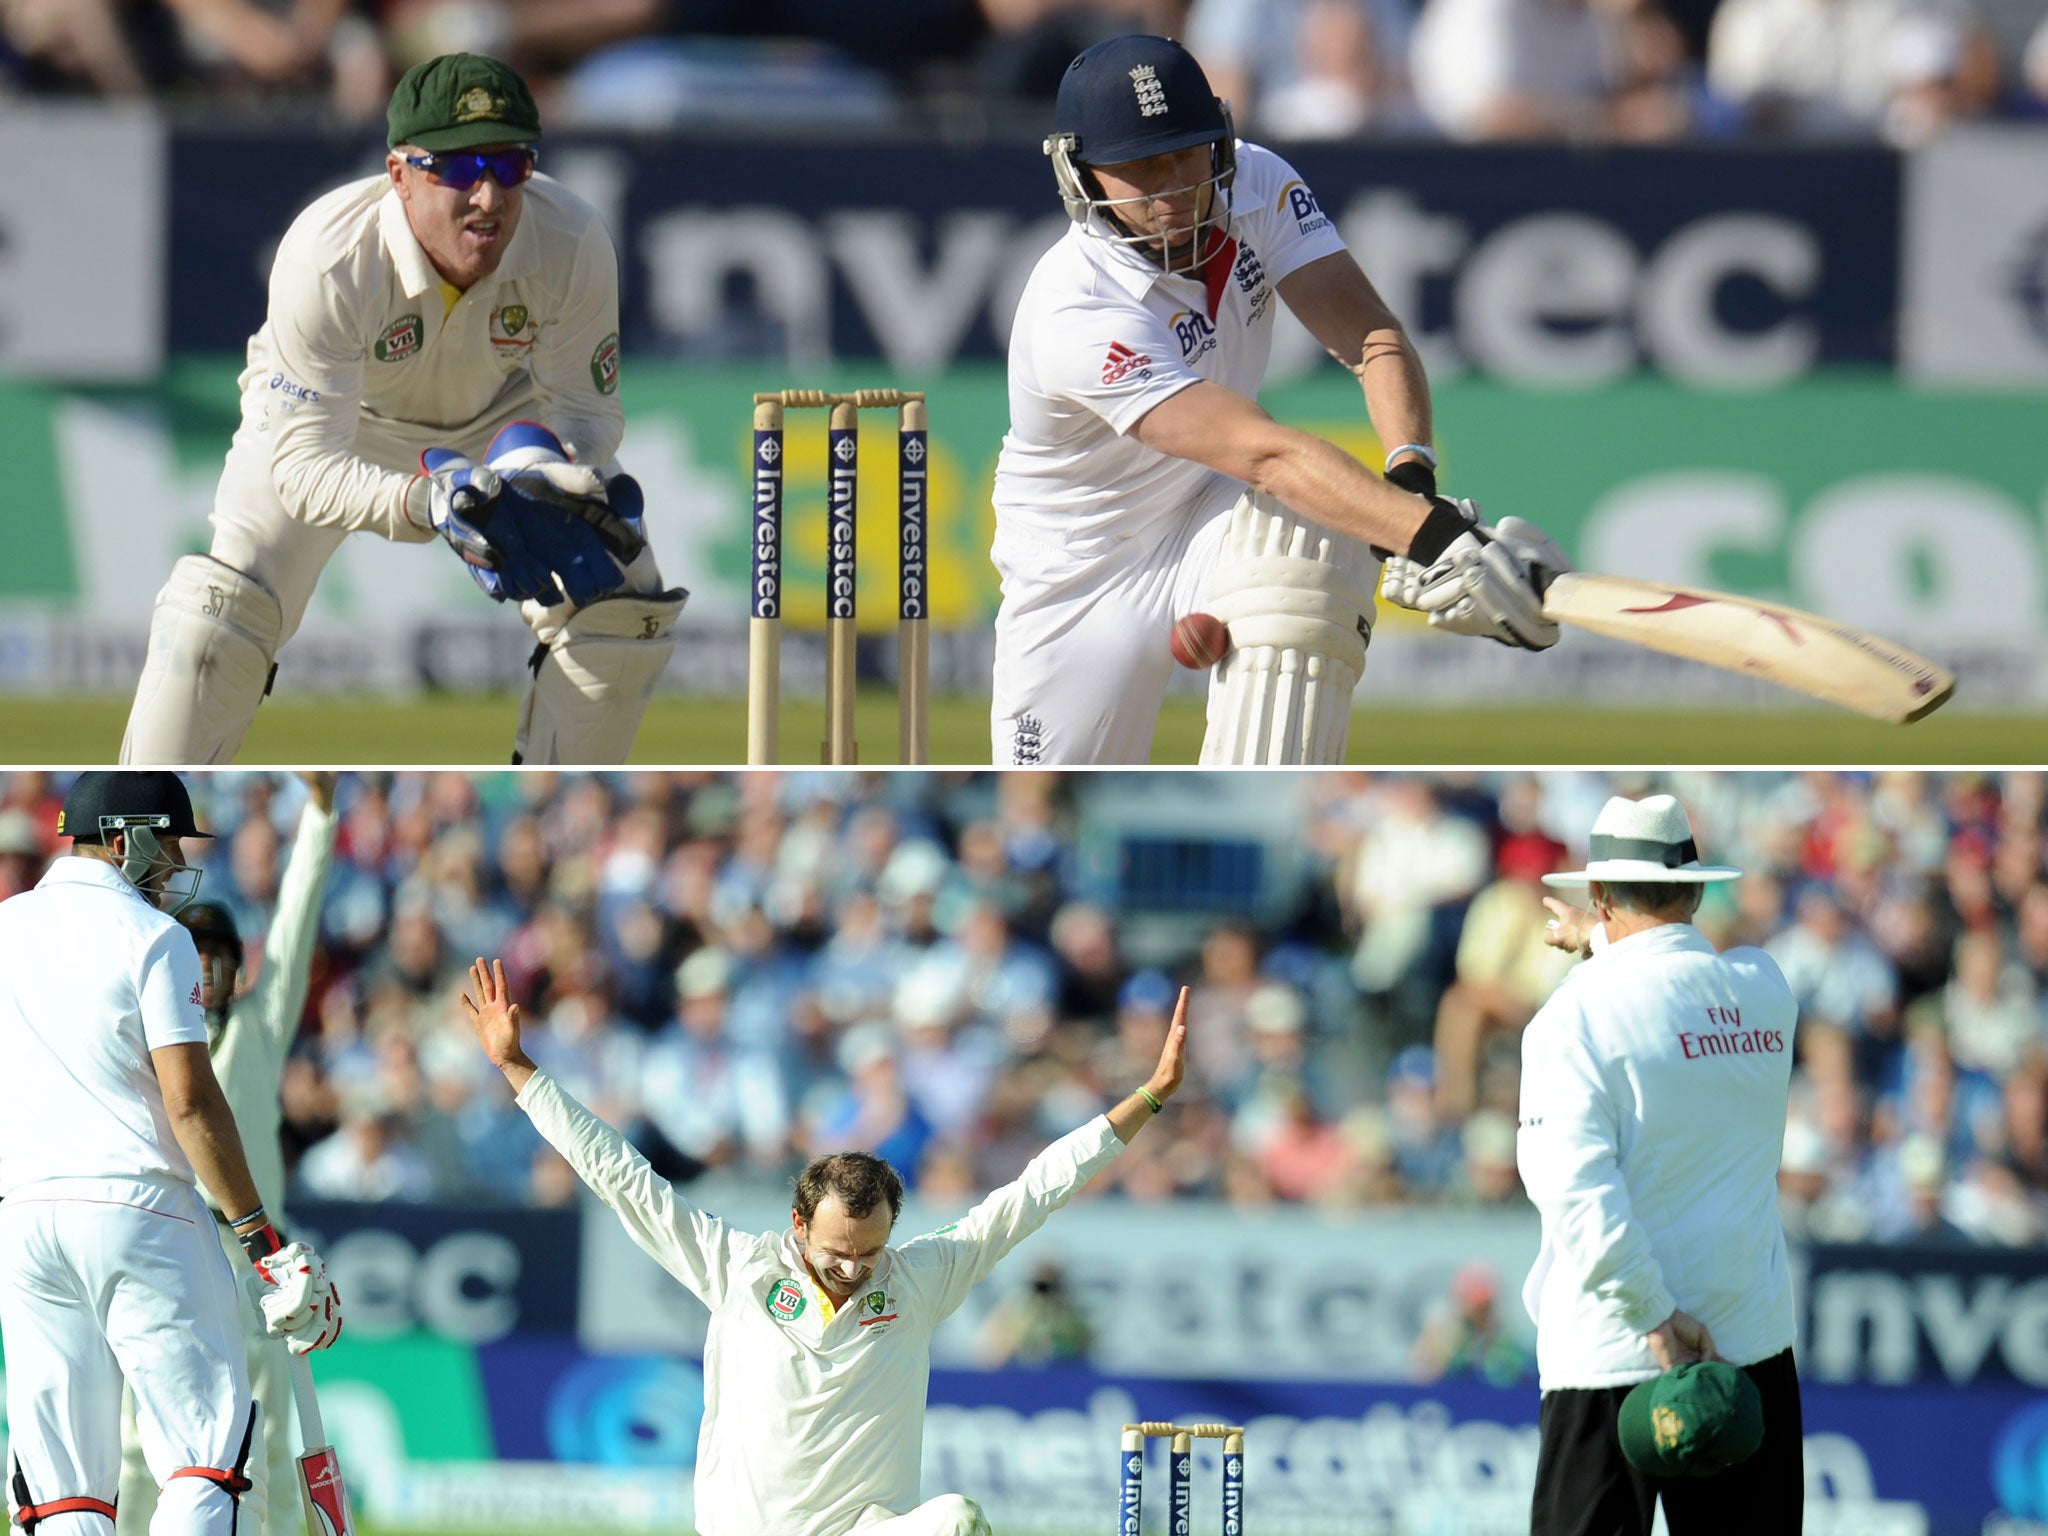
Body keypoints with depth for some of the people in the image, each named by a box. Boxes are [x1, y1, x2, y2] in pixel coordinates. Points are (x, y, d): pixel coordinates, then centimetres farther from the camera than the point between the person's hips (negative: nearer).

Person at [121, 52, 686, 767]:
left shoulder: (574, 244, -33)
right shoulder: (327, 258, -40)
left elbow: (589, 410, -18)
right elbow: (305, 467, -38)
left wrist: (545, 467, -42)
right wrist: (430, 500, -57)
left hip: (500, 417, 3)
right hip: (326, 413, -3)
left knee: (625, 605, -8)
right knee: (220, 612, -22)